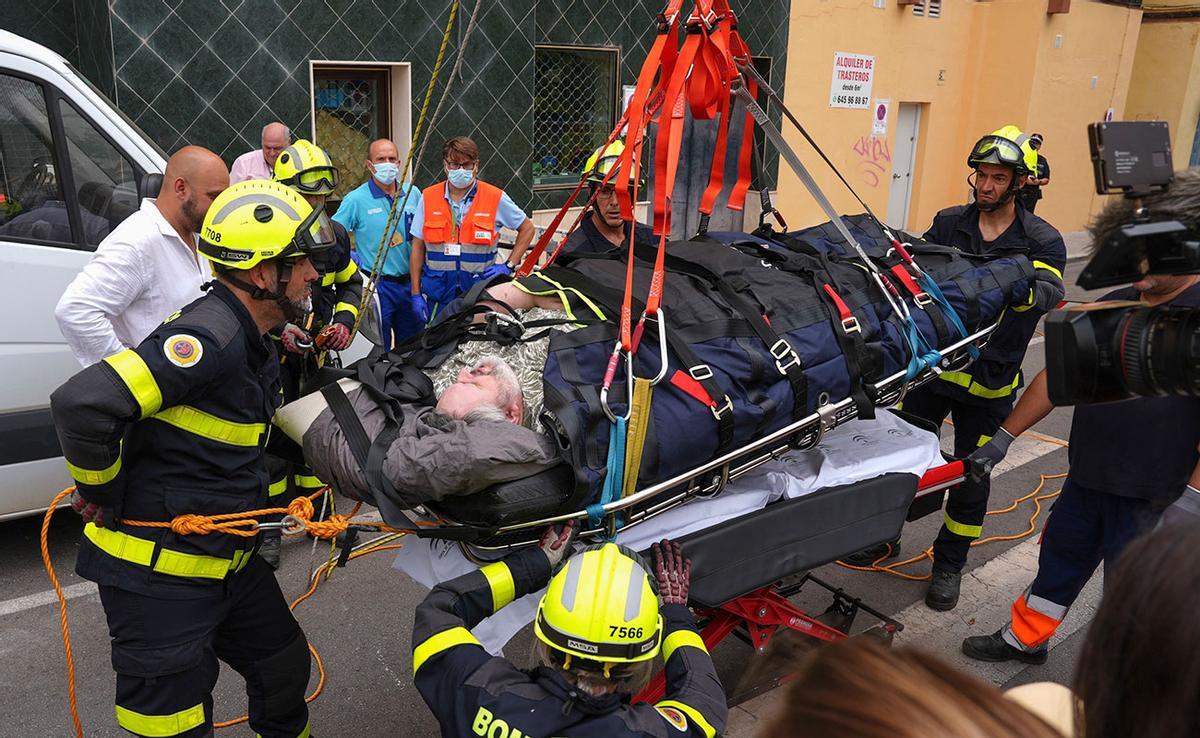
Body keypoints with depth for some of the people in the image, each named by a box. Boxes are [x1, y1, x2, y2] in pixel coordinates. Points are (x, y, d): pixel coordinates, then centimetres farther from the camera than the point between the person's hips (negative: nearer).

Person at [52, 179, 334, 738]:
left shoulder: (252, 344, 8)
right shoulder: (207, 336, -25)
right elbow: (82, 405, -35)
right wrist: (102, 498, -20)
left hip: (226, 560, 9)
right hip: (156, 572, -9)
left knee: (284, 667, 22)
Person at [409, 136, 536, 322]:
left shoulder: (495, 197, 0)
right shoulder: (428, 197, 4)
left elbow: (527, 228, 12)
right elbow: (418, 246, 8)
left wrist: (509, 265, 2)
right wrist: (416, 293, 4)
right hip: (438, 292, 1)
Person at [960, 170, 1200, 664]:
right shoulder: (1113, 306, 4)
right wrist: (1003, 438, 8)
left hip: (1155, 499, -6)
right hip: (1087, 478, 7)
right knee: (1059, 562, 23)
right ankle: (1024, 640, 44)